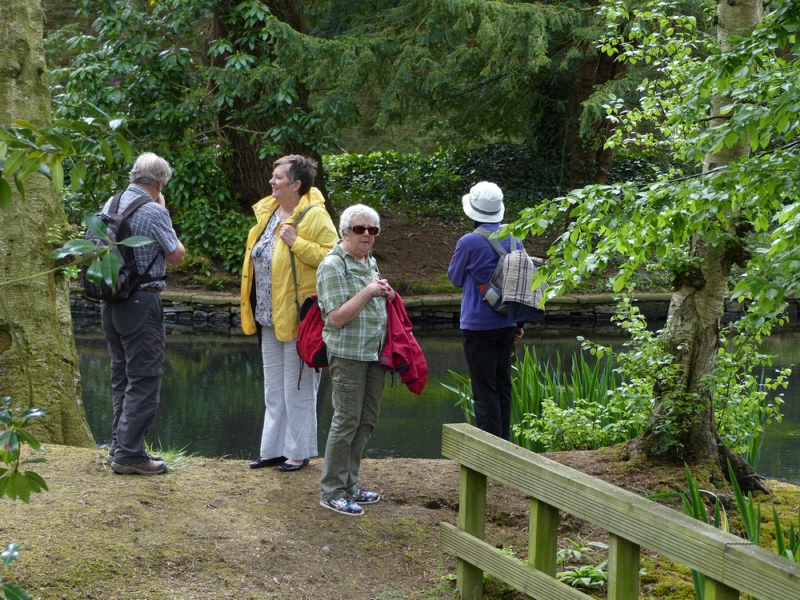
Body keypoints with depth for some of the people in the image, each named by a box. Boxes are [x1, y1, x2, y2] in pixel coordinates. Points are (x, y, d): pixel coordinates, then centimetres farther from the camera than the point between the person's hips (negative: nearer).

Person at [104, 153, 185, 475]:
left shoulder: (110, 205, 7)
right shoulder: (154, 212, -15)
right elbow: (177, 255, -4)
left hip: (110, 301, 8)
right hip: (141, 302, -8)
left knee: (122, 377, 15)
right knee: (144, 379, -3)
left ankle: (121, 446, 19)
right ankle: (129, 453, -5)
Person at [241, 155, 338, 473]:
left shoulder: (314, 217, -14)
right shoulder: (267, 211, 11)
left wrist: (296, 242, -25)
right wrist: (253, 308, 18)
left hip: (297, 316, -9)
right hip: (269, 317, 9)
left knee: (298, 387, 1)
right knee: (274, 388, 15)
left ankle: (299, 452, 11)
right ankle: (274, 449, 23)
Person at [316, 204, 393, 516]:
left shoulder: (370, 262, 14)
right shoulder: (333, 266, -12)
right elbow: (337, 317, -19)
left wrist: (386, 295, 9)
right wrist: (368, 292, -20)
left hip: (374, 352, 9)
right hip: (348, 353, -9)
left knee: (367, 420, 11)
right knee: (347, 421, -7)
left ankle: (348, 484, 20)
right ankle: (331, 491, 0)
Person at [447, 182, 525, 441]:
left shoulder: (469, 242, -14)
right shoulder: (514, 240, 4)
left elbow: (455, 278, 1)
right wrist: (520, 323, 20)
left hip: (478, 326, -6)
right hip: (506, 325, 6)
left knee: (484, 391, -4)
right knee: (503, 386, 14)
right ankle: (503, 442, 19)